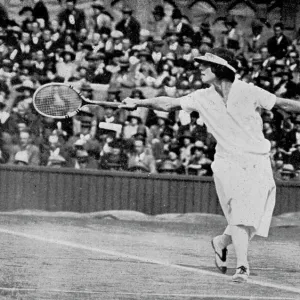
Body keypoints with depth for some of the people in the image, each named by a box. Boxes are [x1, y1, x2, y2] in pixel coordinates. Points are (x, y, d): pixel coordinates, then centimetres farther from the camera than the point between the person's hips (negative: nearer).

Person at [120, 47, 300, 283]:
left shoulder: (247, 92, -7)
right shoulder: (203, 98, 2)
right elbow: (170, 104, 9)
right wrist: (139, 103, 3)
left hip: (257, 163, -1)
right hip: (228, 163, 1)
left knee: (249, 220, -4)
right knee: (239, 213, -18)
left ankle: (221, 242, 24)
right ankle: (242, 265, -15)